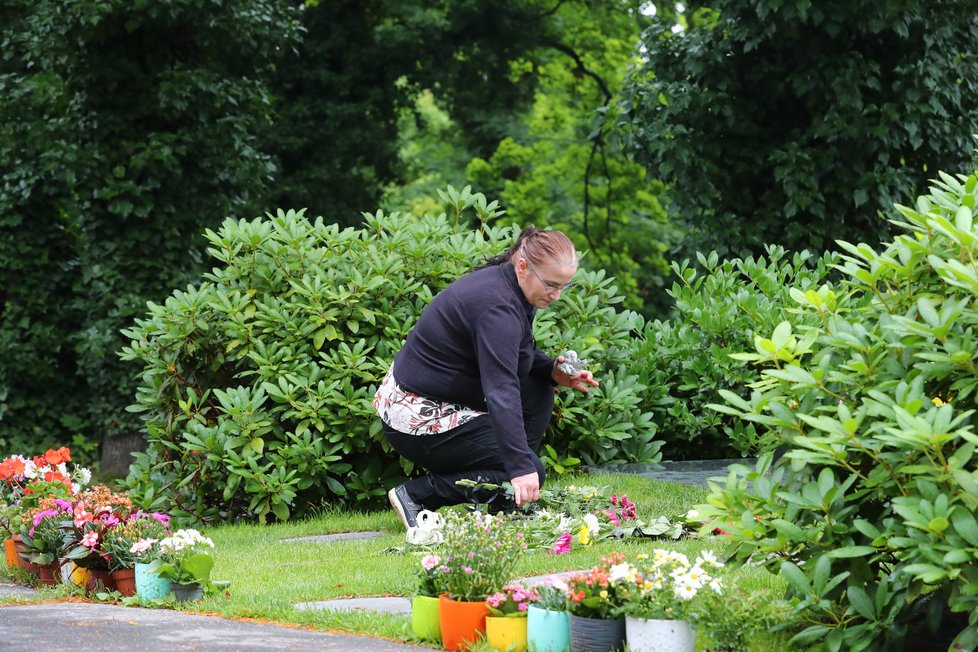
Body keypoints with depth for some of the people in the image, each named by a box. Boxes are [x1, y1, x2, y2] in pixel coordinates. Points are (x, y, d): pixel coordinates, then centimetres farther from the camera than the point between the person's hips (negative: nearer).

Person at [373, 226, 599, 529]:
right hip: (419, 420, -10)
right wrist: (521, 468, -41)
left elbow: (511, 355, 22)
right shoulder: (498, 306, -26)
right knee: (531, 473, -10)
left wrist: (554, 371, 1)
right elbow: (500, 391, -35)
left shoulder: (503, 284, 4)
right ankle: (416, 495, -7)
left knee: (538, 389, 9)